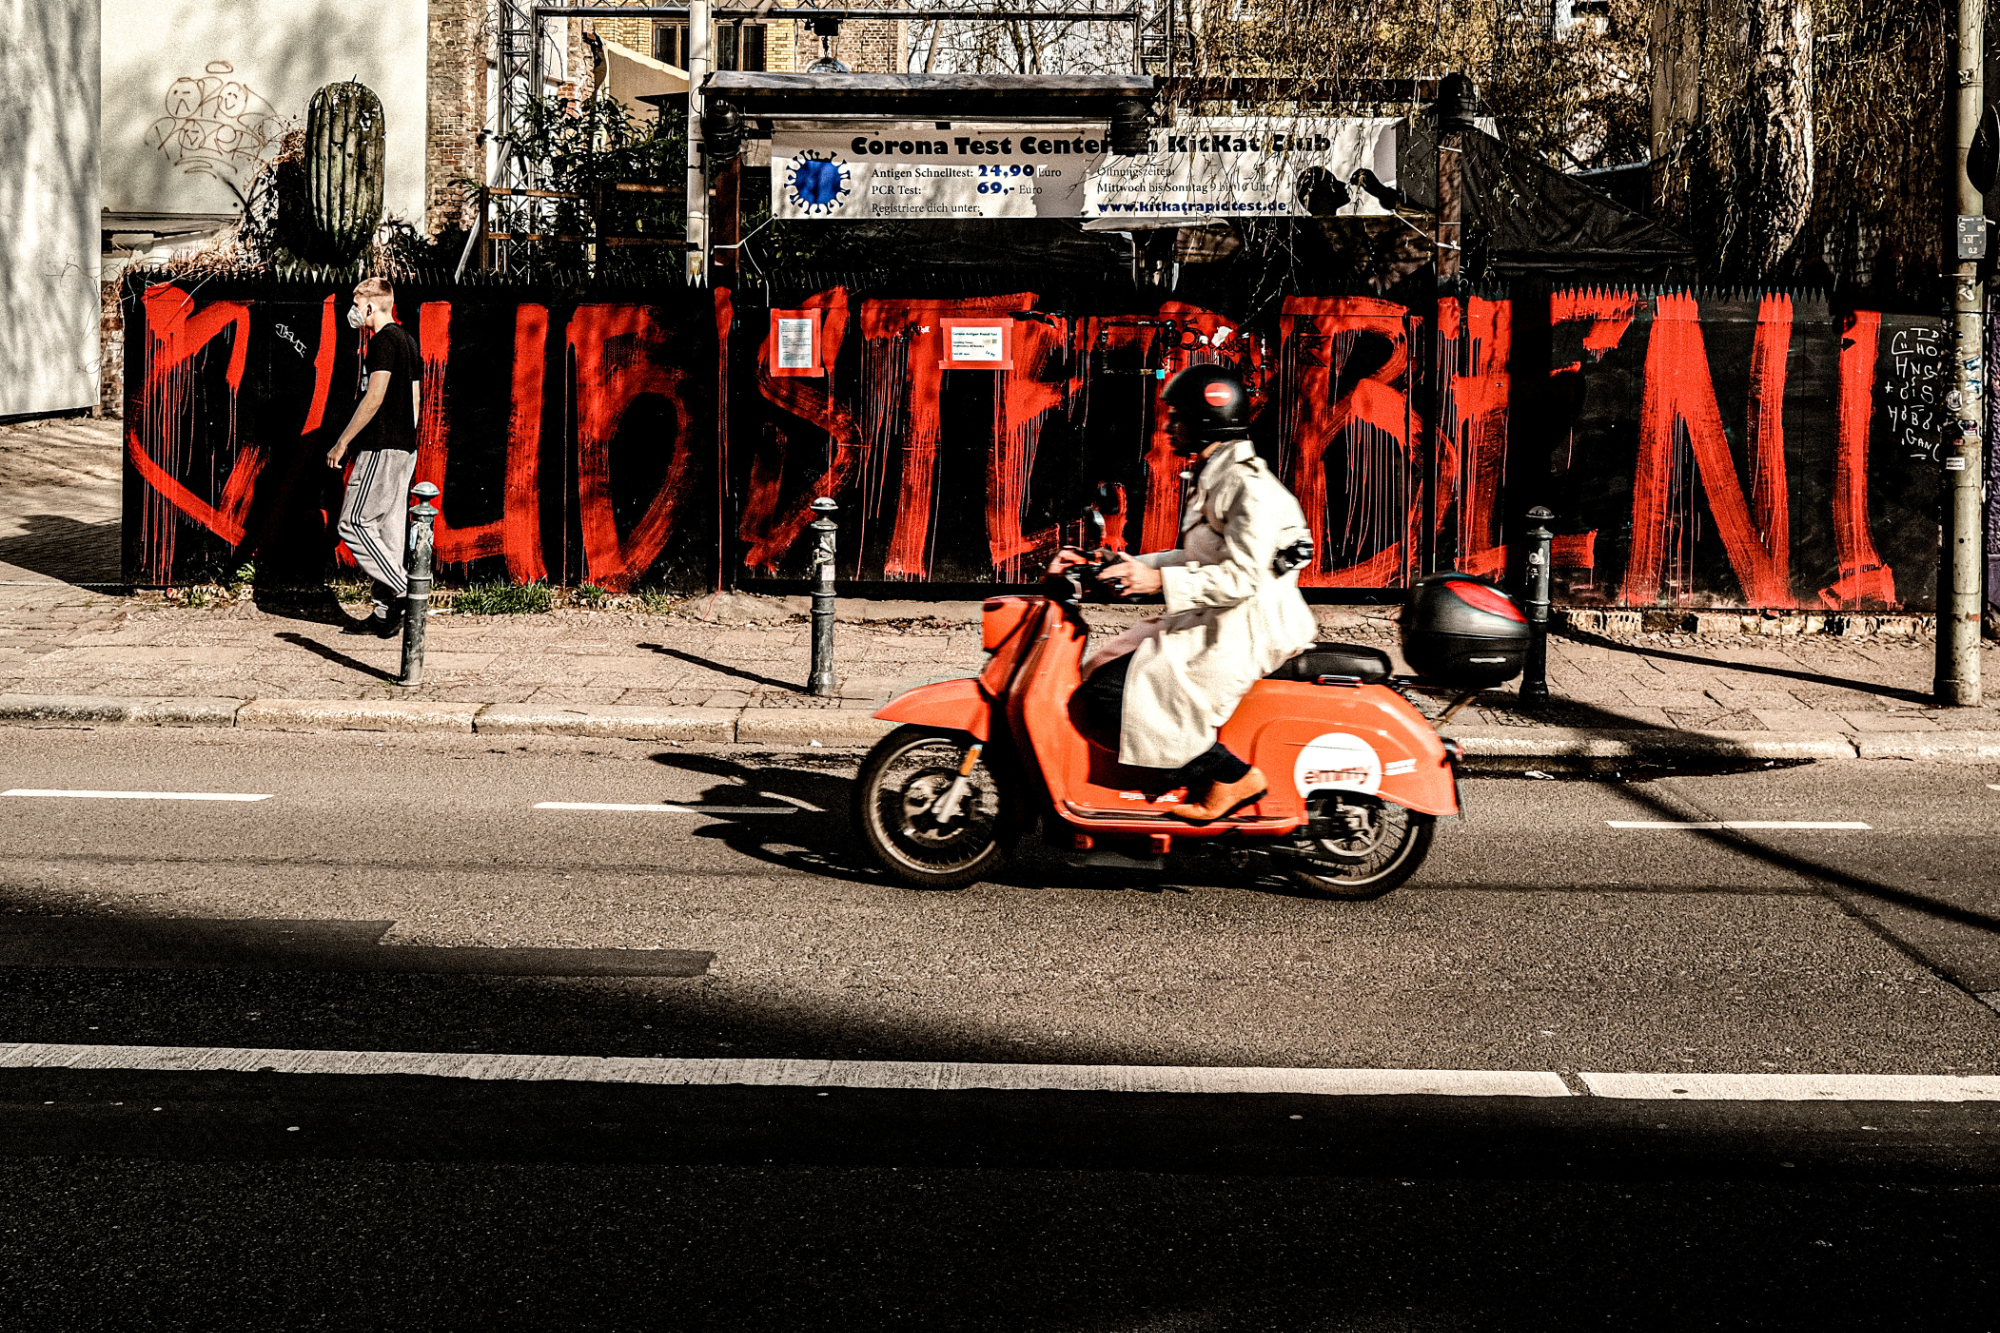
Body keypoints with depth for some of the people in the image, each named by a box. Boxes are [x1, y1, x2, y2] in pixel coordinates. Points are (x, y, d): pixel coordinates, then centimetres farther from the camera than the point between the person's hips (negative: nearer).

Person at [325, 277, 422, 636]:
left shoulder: (384, 340, -11)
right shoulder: (407, 341, 18)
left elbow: (375, 397, -19)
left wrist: (342, 442, -15)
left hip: (382, 448, -10)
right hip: (405, 447, 10)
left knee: (353, 523, -7)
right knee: (388, 528, 9)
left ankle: (403, 592, -12)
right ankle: (385, 613, 8)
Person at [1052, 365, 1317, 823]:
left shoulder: (1248, 485, -17)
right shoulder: (1213, 478, 16)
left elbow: (1241, 577, -24)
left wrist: (1160, 581, -26)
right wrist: (1126, 566, 12)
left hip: (1239, 638, -11)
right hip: (1213, 625, 11)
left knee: (1108, 697, -17)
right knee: (1099, 677, 10)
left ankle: (1230, 776, -12)